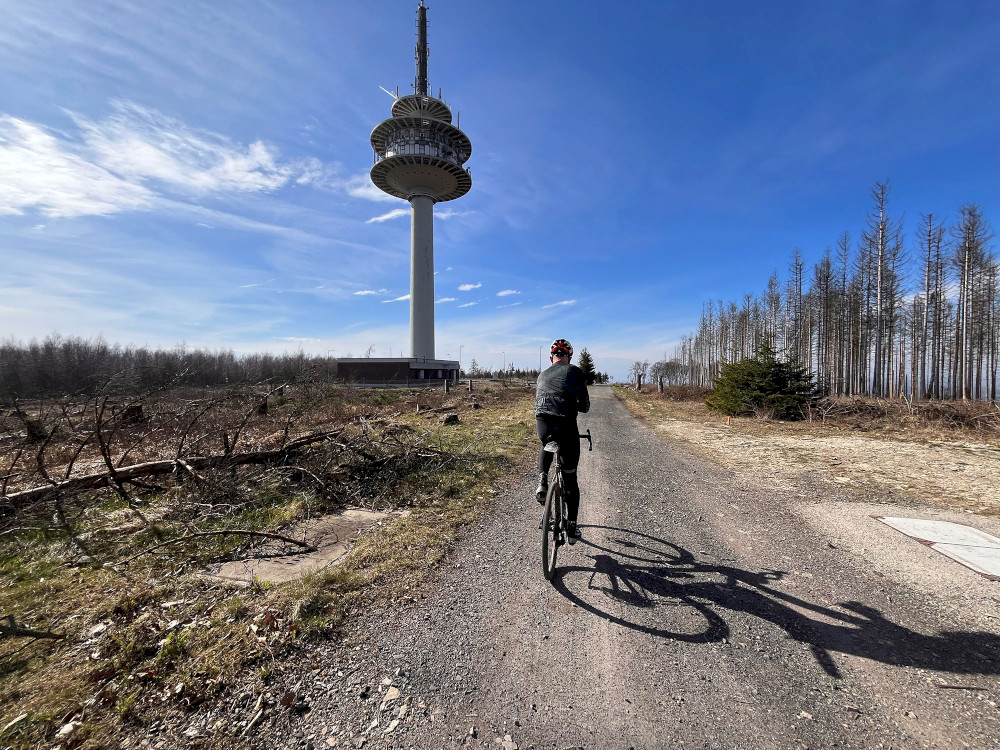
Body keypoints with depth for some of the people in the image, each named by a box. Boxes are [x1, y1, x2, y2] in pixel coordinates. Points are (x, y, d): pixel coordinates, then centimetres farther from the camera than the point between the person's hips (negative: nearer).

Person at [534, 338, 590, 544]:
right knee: (570, 479, 16)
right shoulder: (575, 371, 11)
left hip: (542, 423, 3)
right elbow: (585, 406, 11)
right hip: (566, 425, -2)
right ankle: (572, 528, 25)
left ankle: (542, 483, 16)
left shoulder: (543, 375, 22)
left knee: (546, 447, 40)